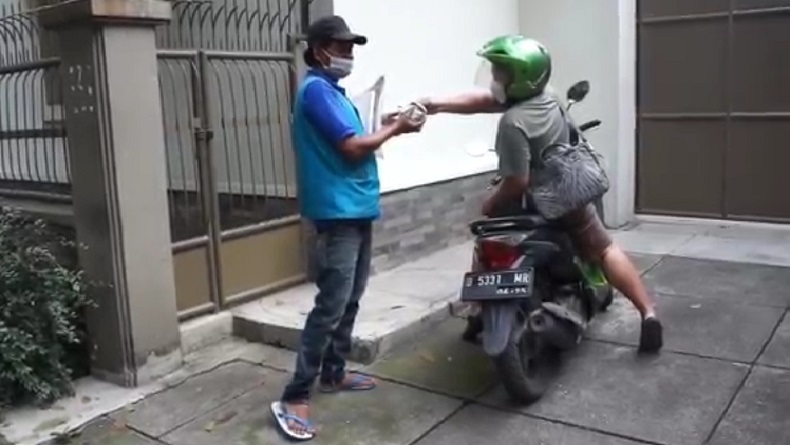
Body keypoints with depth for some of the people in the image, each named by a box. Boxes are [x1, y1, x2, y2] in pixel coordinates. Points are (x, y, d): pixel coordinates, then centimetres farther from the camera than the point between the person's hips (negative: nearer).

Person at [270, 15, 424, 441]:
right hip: (337, 212, -10)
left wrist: (385, 127, 7)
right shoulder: (316, 90, -13)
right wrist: (393, 130, -6)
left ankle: (333, 373, 29)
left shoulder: (334, 91, 19)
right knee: (330, 306, -12)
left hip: (357, 209, 10)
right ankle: (294, 398, -6)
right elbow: (351, 148, -17)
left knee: (349, 300, 16)